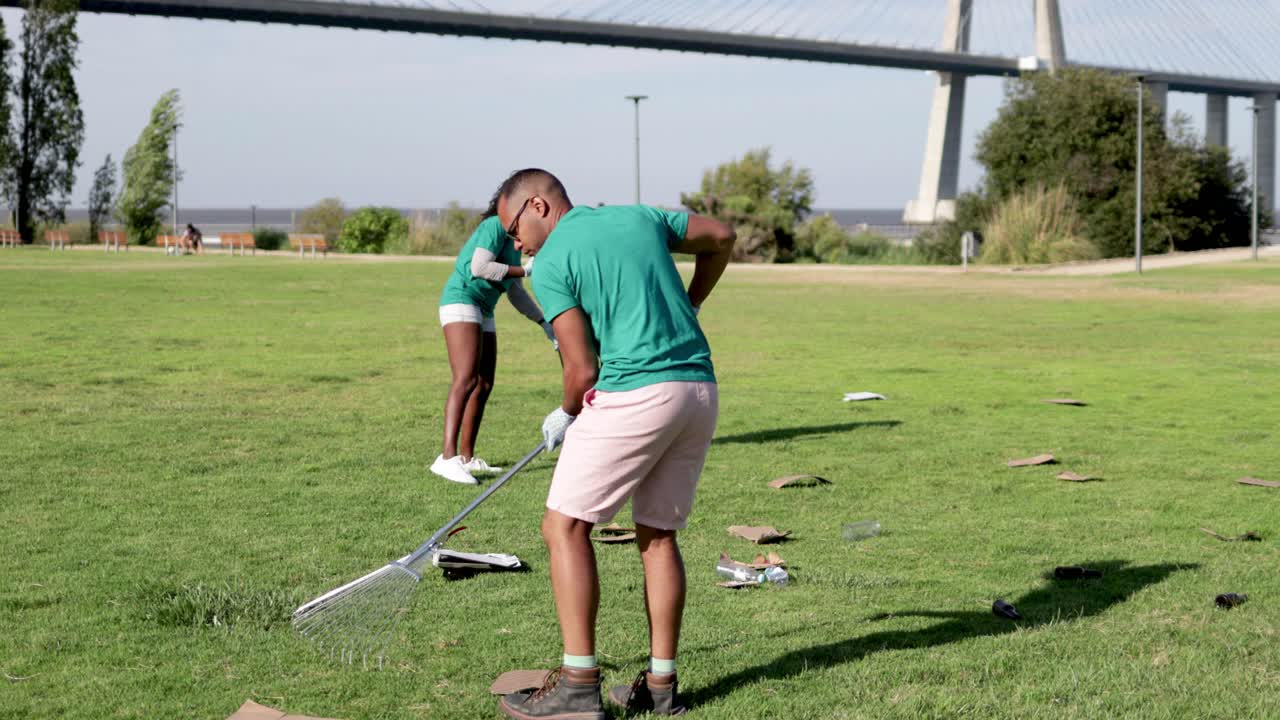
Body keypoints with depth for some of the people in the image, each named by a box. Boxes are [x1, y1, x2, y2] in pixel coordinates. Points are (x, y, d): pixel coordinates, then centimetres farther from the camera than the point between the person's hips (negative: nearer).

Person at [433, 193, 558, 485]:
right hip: (461, 300, -10)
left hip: (483, 312, 10)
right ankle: (447, 457, -29)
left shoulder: (514, 240, 19)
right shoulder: (495, 226, -9)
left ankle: (467, 457, 14)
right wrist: (524, 270, -13)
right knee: (466, 379, -21)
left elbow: (515, 292, 23)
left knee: (484, 385, 8)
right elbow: (478, 267, -21)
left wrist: (545, 324, 20)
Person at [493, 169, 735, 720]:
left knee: (565, 526, 1)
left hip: (635, 393, -7)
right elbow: (722, 238, 29)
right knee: (658, 535, 15)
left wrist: (565, 416, 13)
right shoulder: (640, 216, 16)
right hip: (700, 390, 7)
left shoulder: (550, 264, -3)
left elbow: (583, 370, -7)